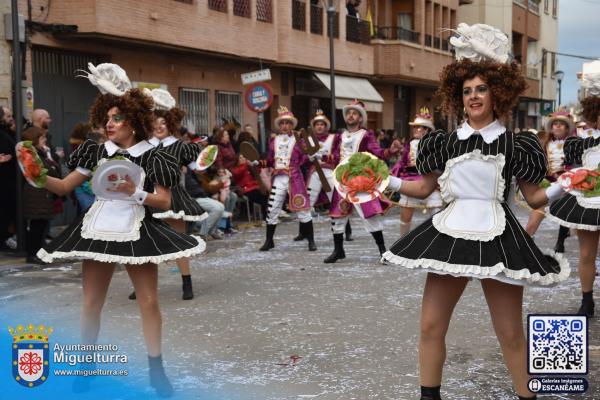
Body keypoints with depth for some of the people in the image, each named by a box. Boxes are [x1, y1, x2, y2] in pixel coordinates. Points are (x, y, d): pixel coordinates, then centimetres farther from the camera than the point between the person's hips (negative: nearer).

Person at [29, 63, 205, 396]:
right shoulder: (96, 152, 4)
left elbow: (165, 202, -7)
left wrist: (136, 193, -21)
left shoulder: (151, 157, -5)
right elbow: (64, 186, 5)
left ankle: (156, 368, 13)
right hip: (98, 231, 3)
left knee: (149, 301, 0)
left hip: (136, 233, -2)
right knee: (91, 302, 5)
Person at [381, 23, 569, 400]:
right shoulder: (447, 142, 6)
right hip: (450, 234, 3)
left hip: (496, 239, -3)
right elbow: (425, 188, 15)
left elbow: (534, 198, 1)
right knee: (431, 326, 6)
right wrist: (388, 182, 4)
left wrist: (558, 189, -18)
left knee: (511, 333, 4)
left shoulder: (513, 143, -1)